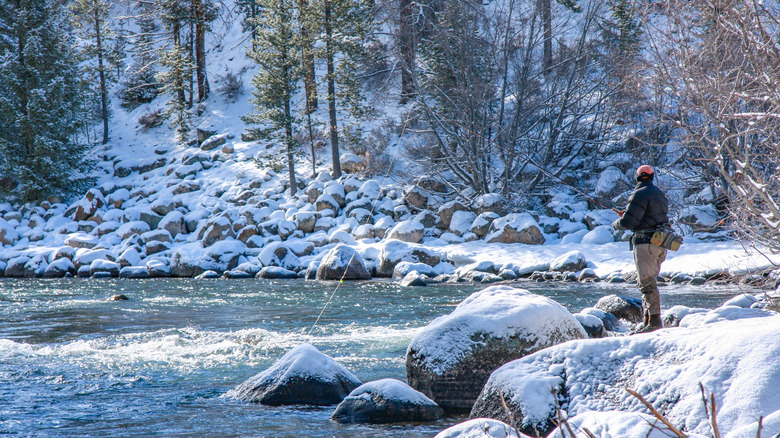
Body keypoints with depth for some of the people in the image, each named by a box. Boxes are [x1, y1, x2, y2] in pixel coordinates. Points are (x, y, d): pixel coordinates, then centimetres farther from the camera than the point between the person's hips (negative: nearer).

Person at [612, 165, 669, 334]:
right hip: (660, 243, 9)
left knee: (647, 282, -8)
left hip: (646, 243, -9)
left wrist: (616, 224, 6)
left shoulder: (640, 195, -12)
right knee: (647, 281, 16)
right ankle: (646, 318, 18)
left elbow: (628, 222, -16)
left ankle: (654, 321, -12)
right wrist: (626, 215, 26)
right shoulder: (659, 194, 15)